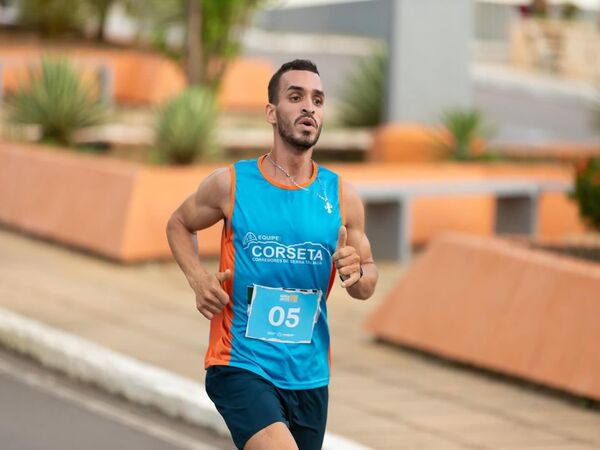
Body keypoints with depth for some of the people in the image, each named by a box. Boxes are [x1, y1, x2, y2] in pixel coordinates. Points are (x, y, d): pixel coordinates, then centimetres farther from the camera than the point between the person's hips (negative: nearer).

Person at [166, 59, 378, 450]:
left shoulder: (342, 196, 2)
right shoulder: (230, 184, -4)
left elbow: (367, 287, 11)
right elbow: (179, 225, 15)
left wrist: (356, 273, -13)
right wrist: (199, 279, -3)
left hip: (309, 375, 4)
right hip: (241, 365, -4)